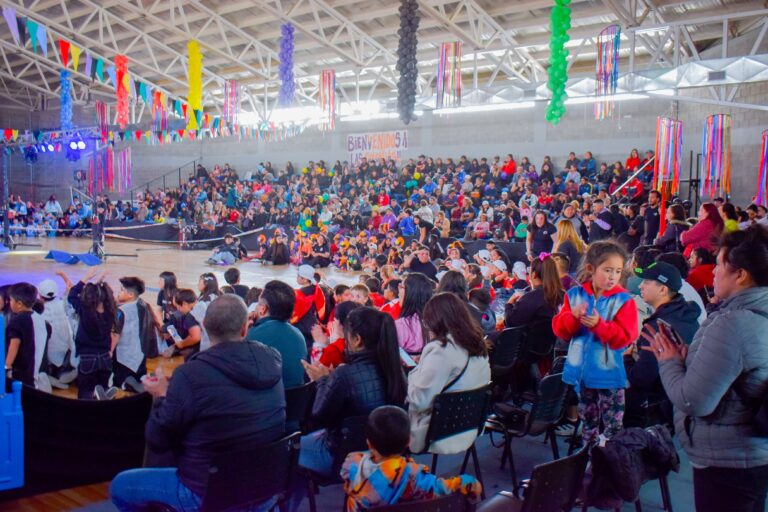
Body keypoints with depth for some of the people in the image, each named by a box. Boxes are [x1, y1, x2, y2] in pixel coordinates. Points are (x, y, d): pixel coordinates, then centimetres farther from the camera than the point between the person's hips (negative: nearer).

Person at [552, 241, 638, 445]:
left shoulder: (623, 300, -8)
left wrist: (599, 325, -28)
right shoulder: (575, 295, 1)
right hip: (581, 371, 4)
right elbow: (559, 329, -1)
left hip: (608, 373, -4)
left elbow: (625, 337, -15)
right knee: (587, 421, 19)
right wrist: (573, 317, -21)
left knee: (613, 425, 0)